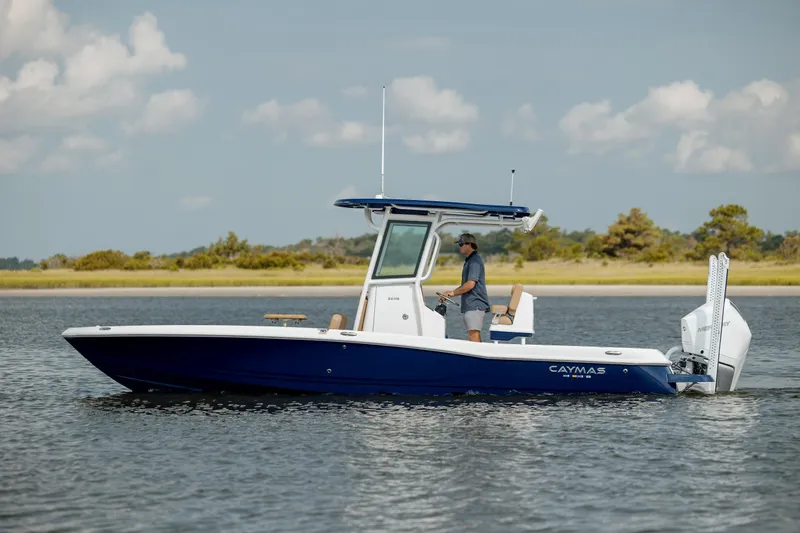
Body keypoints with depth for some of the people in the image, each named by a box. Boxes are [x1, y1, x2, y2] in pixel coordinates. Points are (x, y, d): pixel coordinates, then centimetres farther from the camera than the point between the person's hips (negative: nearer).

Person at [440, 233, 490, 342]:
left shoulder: (474, 261, -13)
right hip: (471, 304, 11)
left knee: (473, 334, -16)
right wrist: (451, 294, 15)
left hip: (474, 304, -11)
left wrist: (452, 293, -9)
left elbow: (470, 284, -20)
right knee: (474, 335, 11)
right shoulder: (469, 260, 21)